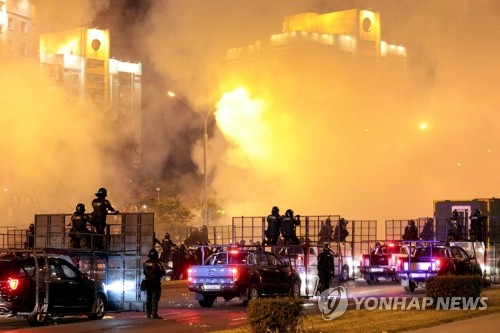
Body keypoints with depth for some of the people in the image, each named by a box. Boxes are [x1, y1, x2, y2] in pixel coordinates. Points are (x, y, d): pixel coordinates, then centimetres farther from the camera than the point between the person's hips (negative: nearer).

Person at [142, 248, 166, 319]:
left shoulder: (145, 263, 1)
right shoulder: (157, 263, -14)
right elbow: (163, 273, -11)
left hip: (148, 282, 5)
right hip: (155, 282, -5)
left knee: (148, 298, 16)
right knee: (155, 298, -5)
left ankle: (148, 313, 19)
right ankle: (154, 314, -11)